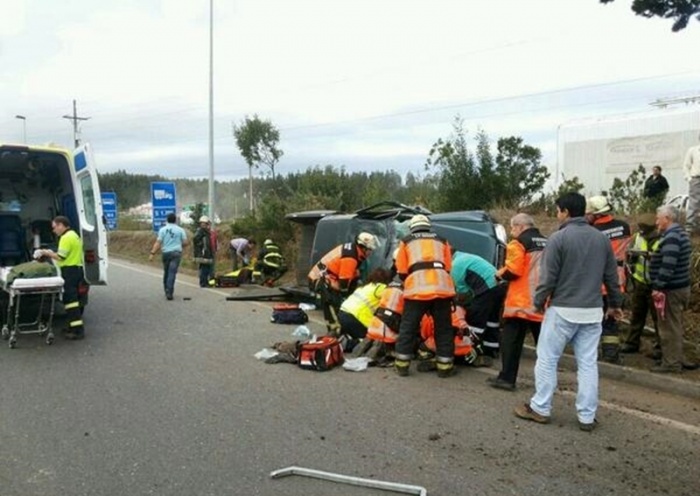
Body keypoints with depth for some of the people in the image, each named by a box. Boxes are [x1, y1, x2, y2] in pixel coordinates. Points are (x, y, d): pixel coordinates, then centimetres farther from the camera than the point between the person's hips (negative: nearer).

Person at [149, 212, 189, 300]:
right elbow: (186, 242, 0)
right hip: (176, 253, -1)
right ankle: (169, 292, -15)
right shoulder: (180, 230, 1)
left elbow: (158, 242, -7)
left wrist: (152, 253, -8)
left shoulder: (162, 229, 0)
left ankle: (167, 291, 25)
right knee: (172, 273, -6)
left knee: (166, 272, 16)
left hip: (165, 253, 1)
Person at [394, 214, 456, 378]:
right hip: (442, 287, 2)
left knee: (408, 327, 9)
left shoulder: (406, 242, 19)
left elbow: (401, 272, 17)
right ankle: (445, 367, 15)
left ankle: (401, 365, 13)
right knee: (444, 329, 12)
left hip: (417, 289, -1)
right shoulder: (442, 241, 25)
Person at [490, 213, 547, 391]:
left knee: (511, 341, 0)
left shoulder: (519, 243, -8)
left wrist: (501, 273, 3)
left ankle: (507, 378, 0)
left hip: (521, 302, -7)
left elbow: (513, 271, -17)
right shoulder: (546, 243, 15)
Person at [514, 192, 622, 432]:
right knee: (588, 363, 10)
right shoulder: (602, 238, 7)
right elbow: (611, 276, 12)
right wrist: (615, 303, 23)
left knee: (547, 359, 6)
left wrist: (539, 302, 1)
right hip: (592, 311, 6)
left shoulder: (559, 238, -11)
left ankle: (540, 408, 13)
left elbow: (548, 277, -12)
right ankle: (587, 416, 14)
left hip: (562, 310, -5)